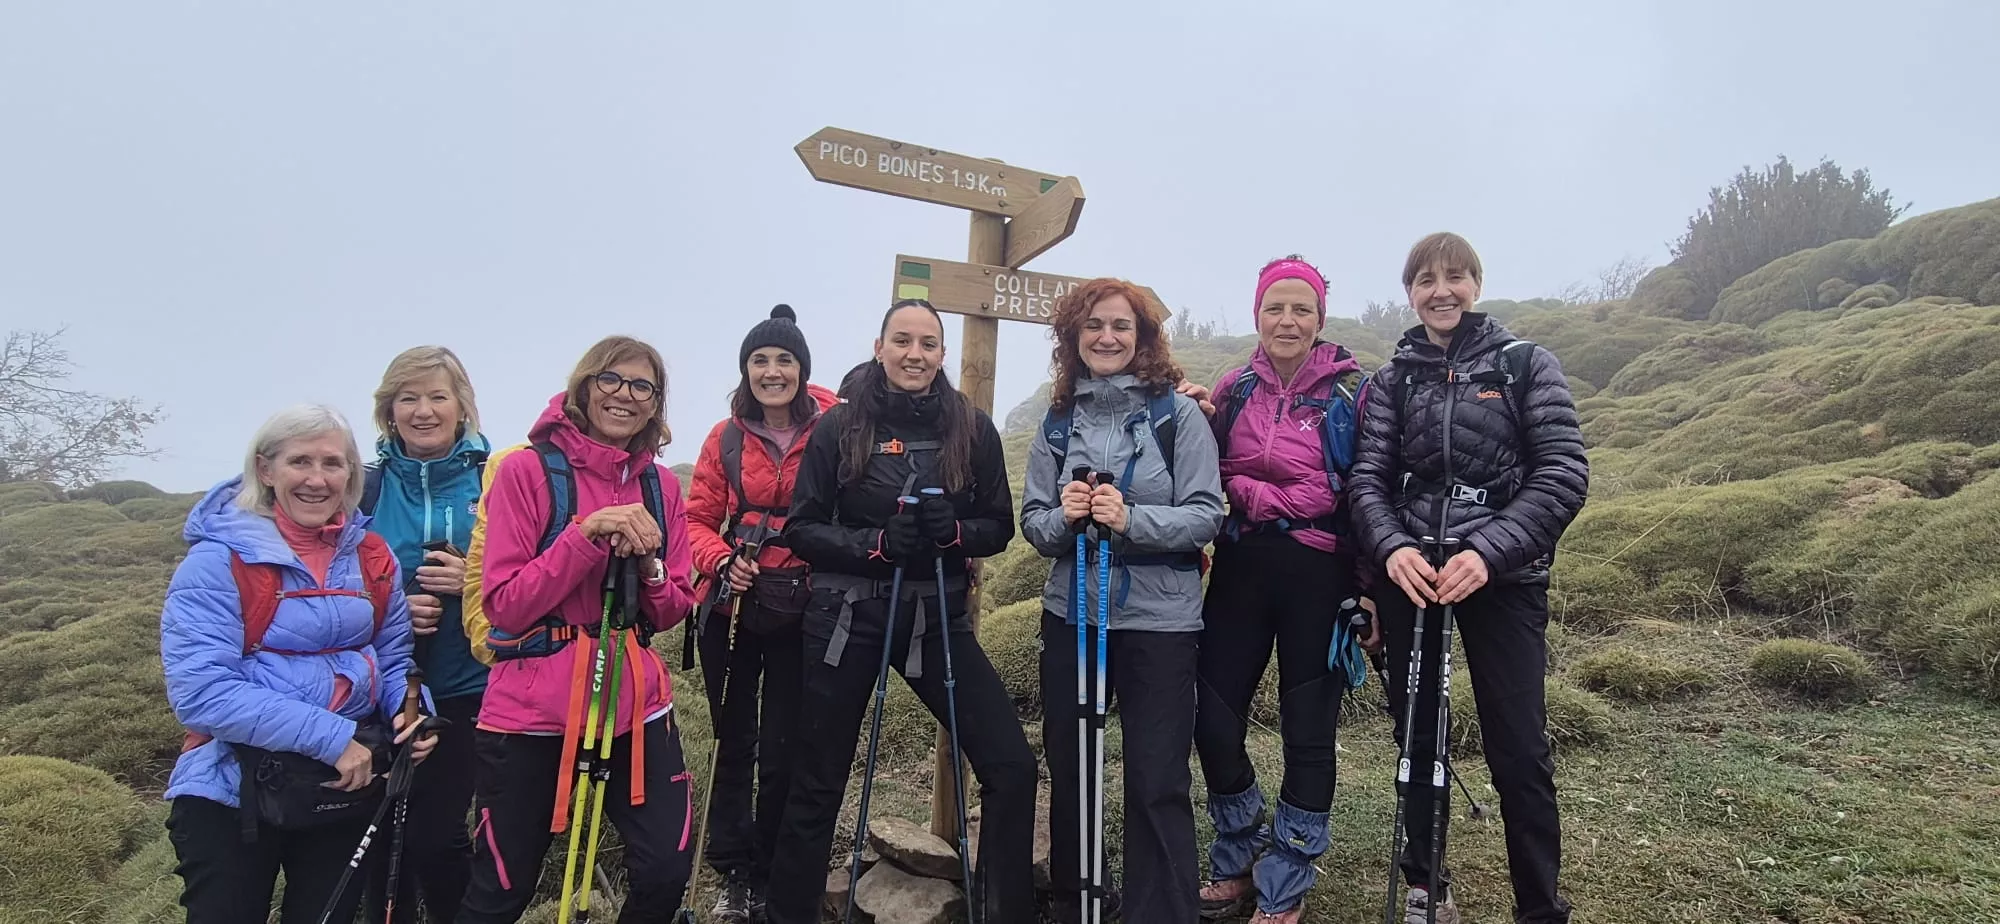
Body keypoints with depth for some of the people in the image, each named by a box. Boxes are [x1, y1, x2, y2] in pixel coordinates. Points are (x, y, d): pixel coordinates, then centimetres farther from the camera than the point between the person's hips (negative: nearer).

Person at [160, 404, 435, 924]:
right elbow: (201, 691, -20)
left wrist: (410, 710, -14)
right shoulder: (218, 558, -12)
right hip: (233, 792, -4)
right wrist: (330, 736, -24)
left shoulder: (371, 557, 3)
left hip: (352, 786, 4)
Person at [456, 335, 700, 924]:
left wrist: (647, 565, -13)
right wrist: (587, 532, -23)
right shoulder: (527, 469, -9)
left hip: (635, 706, 4)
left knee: (667, 871, 3)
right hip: (532, 713, -3)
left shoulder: (661, 485, 5)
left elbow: (672, 611, 8)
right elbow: (504, 605, -13)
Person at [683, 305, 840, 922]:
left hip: (802, 610, -2)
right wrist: (722, 561, -12)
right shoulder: (726, 438, 4)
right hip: (734, 605, 2)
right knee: (734, 742, 12)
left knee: (783, 750, 6)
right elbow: (698, 519, 5)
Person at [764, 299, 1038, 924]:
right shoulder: (839, 427, -3)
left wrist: (955, 531, -17)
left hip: (938, 617, 2)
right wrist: (877, 543, -19)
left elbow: (1000, 527, 4)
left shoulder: (972, 428, 0)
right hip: (848, 618, -1)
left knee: (1012, 766, -4)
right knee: (817, 783, 9)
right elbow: (801, 528, -3)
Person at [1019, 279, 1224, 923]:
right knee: (1068, 769, 16)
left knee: (1157, 783, 1)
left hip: (1160, 620, -4)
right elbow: (1032, 523, 6)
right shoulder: (1058, 421, 7)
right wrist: (1064, 517, -16)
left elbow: (1205, 515, -9)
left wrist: (1131, 520, -24)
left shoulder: (1178, 414, -4)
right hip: (1070, 615, 4)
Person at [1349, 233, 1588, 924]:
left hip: (1502, 578, -2)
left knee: (1518, 751, -3)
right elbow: (1369, 478, 1)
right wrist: (1392, 547, -19)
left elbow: (1564, 473, -6)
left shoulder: (1527, 364, 2)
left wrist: (1486, 552, -19)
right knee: (1418, 738, 11)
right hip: (1410, 574, 3)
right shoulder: (1391, 381, 9)